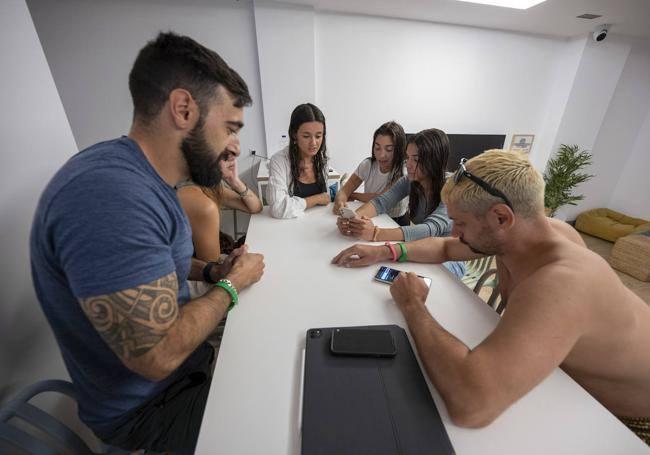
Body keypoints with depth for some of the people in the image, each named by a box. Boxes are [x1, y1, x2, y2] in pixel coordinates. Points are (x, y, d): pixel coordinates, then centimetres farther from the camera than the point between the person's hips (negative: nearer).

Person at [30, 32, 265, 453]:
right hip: (147, 403, -7)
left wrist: (211, 271, -2)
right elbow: (160, 355, -32)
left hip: (179, 358, 8)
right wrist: (232, 285, -17)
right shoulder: (110, 193, -34)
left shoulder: (145, 180, -2)